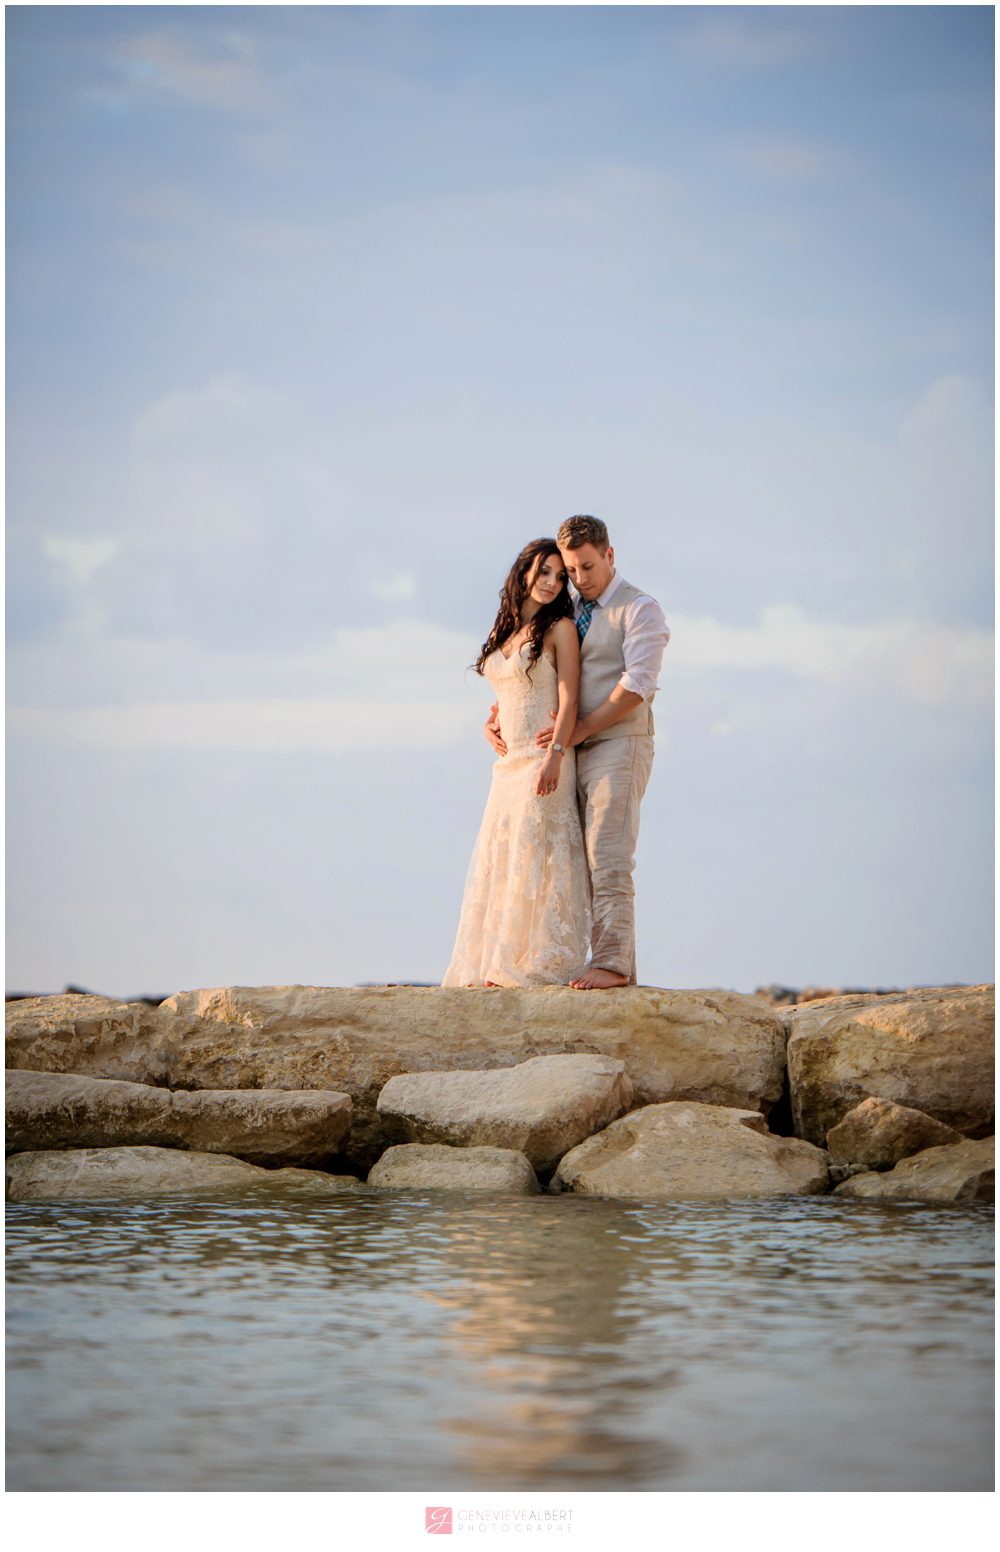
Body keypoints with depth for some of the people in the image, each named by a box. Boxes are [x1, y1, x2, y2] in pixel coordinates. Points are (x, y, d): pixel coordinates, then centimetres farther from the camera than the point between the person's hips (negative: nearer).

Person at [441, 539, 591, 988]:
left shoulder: (560, 629, -2)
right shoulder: (506, 633, 18)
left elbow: (568, 699, -11)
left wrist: (553, 757, -22)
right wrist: (493, 727, 10)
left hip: (544, 760, -7)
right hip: (508, 763, 7)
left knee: (534, 855, -11)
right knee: (498, 861, 5)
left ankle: (540, 964, -10)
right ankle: (495, 967, 7)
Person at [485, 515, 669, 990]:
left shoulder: (639, 609, -2)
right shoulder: (566, 615, 20)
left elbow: (637, 685, -14)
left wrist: (583, 727, -17)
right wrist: (496, 717, 7)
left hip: (619, 743, -8)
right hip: (577, 753, 8)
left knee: (607, 856, -16)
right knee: (587, 861, 3)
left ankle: (611, 963, -21)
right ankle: (620, 966, 3)